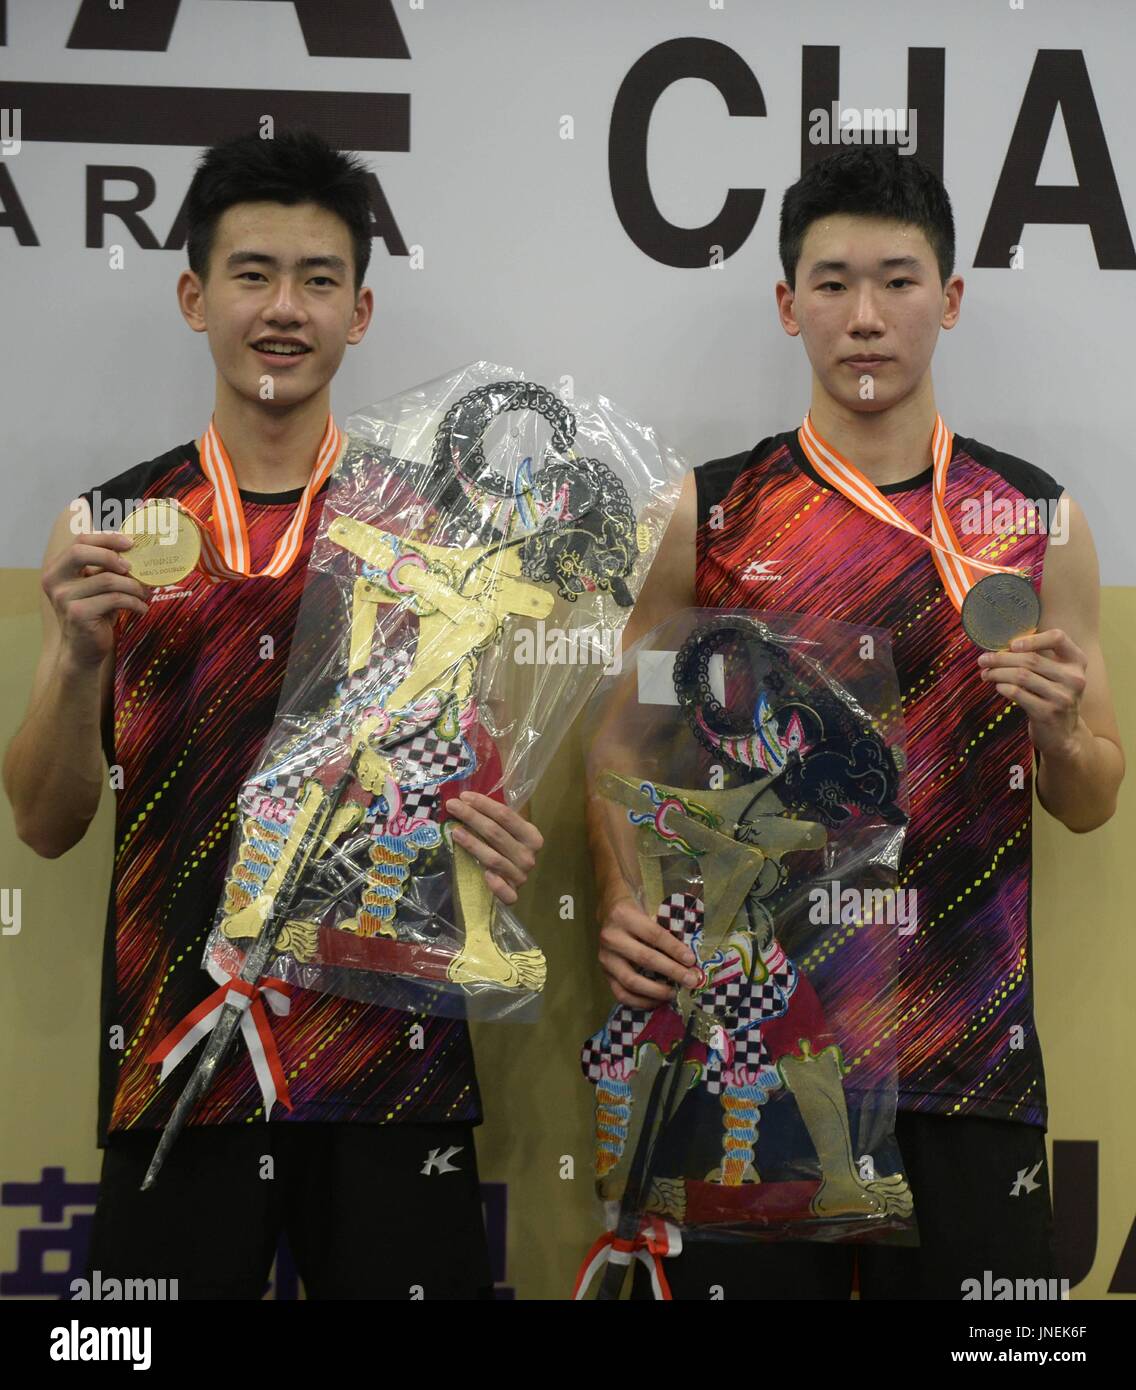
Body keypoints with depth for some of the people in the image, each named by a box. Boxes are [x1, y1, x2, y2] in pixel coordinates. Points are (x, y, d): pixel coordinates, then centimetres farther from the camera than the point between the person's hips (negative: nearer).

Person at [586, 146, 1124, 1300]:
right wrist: (619, 901, -11)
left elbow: (1089, 806, 10)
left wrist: (1060, 728, -11)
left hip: (968, 1045, 1)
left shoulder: (1036, 521, 5)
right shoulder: (708, 517, 2)